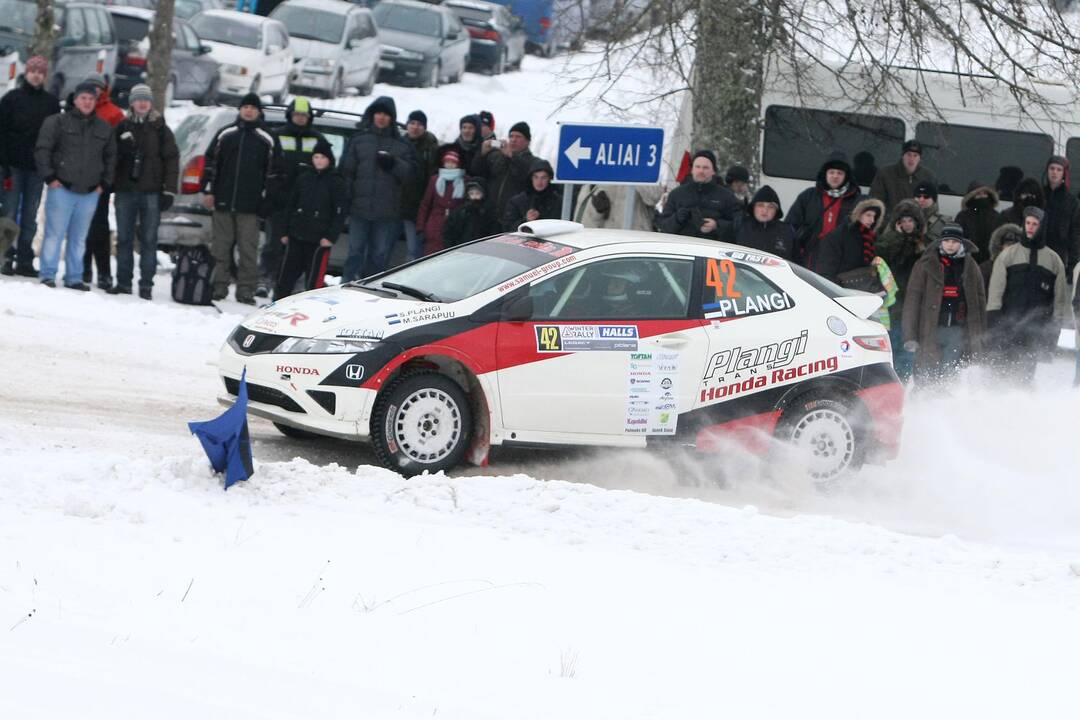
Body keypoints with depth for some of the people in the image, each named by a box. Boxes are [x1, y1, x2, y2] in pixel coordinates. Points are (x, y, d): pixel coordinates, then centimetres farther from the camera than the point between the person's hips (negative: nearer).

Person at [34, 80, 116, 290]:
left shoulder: (104, 128, 13)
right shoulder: (57, 122, 0)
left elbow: (111, 157, 20)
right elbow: (42, 150, -3)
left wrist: (104, 183, 11)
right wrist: (49, 177, -8)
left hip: (90, 193, 4)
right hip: (61, 188, -4)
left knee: (79, 238, 7)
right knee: (54, 233, -5)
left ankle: (74, 278, 12)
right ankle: (48, 275, 0)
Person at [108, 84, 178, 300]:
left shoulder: (160, 129, 3)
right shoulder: (123, 127, 8)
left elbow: (171, 160, 1)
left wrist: (169, 190, -6)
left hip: (151, 192, -2)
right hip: (125, 190, 2)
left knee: (148, 239, -2)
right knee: (124, 239, 5)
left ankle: (146, 285, 1)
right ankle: (123, 282, 11)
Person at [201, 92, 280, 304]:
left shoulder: (267, 139, 5)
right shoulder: (225, 134, 10)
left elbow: (272, 171, 5)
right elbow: (211, 163, 11)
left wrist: (266, 200, -2)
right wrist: (208, 190, 3)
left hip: (250, 206, -2)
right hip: (223, 202, 2)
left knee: (248, 249, -3)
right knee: (221, 247, 4)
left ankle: (245, 290, 1)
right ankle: (218, 287, 10)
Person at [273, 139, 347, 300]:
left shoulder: (336, 183, -2)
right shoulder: (303, 178, 10)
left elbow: (340, 212, -5)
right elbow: (290, 205, 13)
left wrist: (331, 236, -12)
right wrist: (284, 231, 9)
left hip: (319, 239, -4)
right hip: (296, 235, 4)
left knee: (314, 276, -3)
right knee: (287, 273, 7)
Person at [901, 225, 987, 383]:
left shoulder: (971, 268, 12)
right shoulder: (926, 265, 3)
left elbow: (979, 301, 16)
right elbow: (912, 299, -1)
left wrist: (980, 335, 10)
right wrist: (910, 335, -8)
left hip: (958, 332, 2)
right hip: (930, 330, -2)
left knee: (949, 375, -7)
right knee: (927, 376, -4)